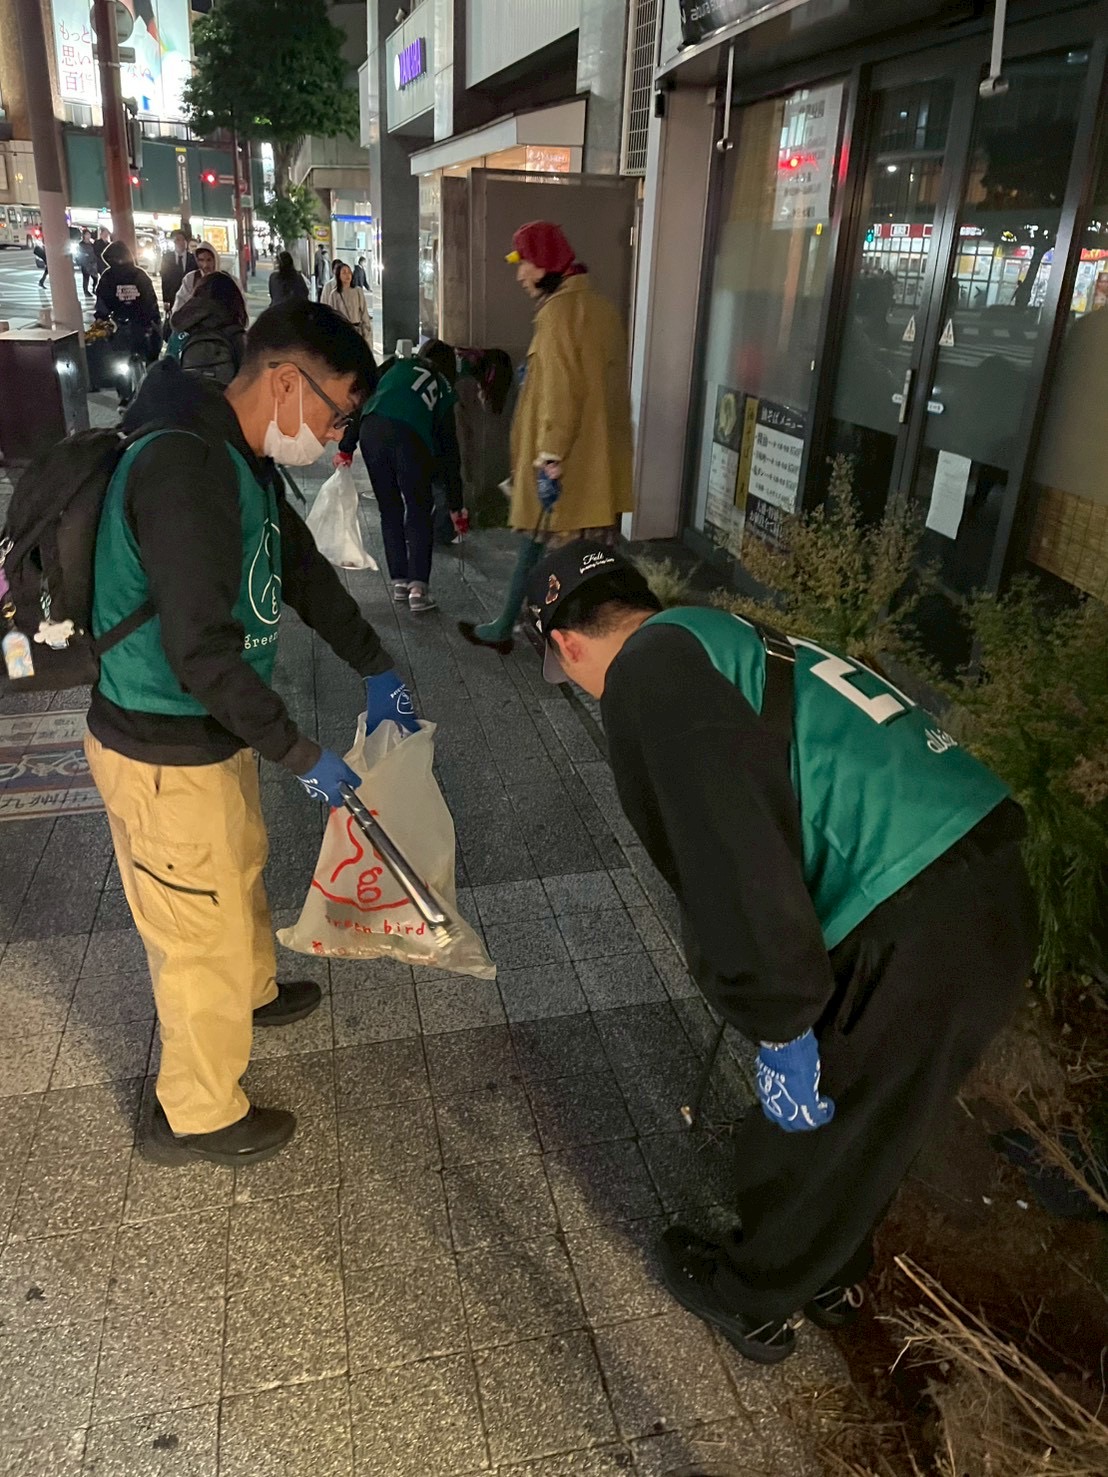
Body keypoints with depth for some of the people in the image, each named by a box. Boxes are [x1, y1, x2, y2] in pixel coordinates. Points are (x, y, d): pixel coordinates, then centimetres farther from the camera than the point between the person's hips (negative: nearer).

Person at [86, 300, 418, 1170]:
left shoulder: (247, 460, 4)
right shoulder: (186, 466, -28)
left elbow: (303, 570, 16)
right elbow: (200, 649, -31)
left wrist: (376, 669, 13)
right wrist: (303, 757, -22)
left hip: (214, 731, 10)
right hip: (165, 754, -10)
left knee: (240, 870, 30)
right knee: (203, 933, 7)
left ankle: (252, 992, 58)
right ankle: (198, 1117, 29)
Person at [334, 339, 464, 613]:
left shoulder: (399, 365, 29)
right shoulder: (444, 391, 28)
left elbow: (362, 399, 15)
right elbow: (449, 449, 28)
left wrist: (346, 447, 14)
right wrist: (456, 506, 31)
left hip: (372, 430, 2)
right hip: (409, 438, -2)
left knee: (390, 511, 16)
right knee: (420, 512, 11)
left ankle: (399, 583, 20)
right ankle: (418, 588, 1)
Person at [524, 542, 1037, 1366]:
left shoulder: (649, 667, -8)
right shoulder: (725, 640, 21)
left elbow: (727, 848, -23)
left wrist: (782, 1025, -13)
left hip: (916, 936, -9)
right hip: (991, 886, 9)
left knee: (810, 1135, 17)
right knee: (866, 1117, 29)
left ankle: (753, 1302, 43)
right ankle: (835, 1275, 53)